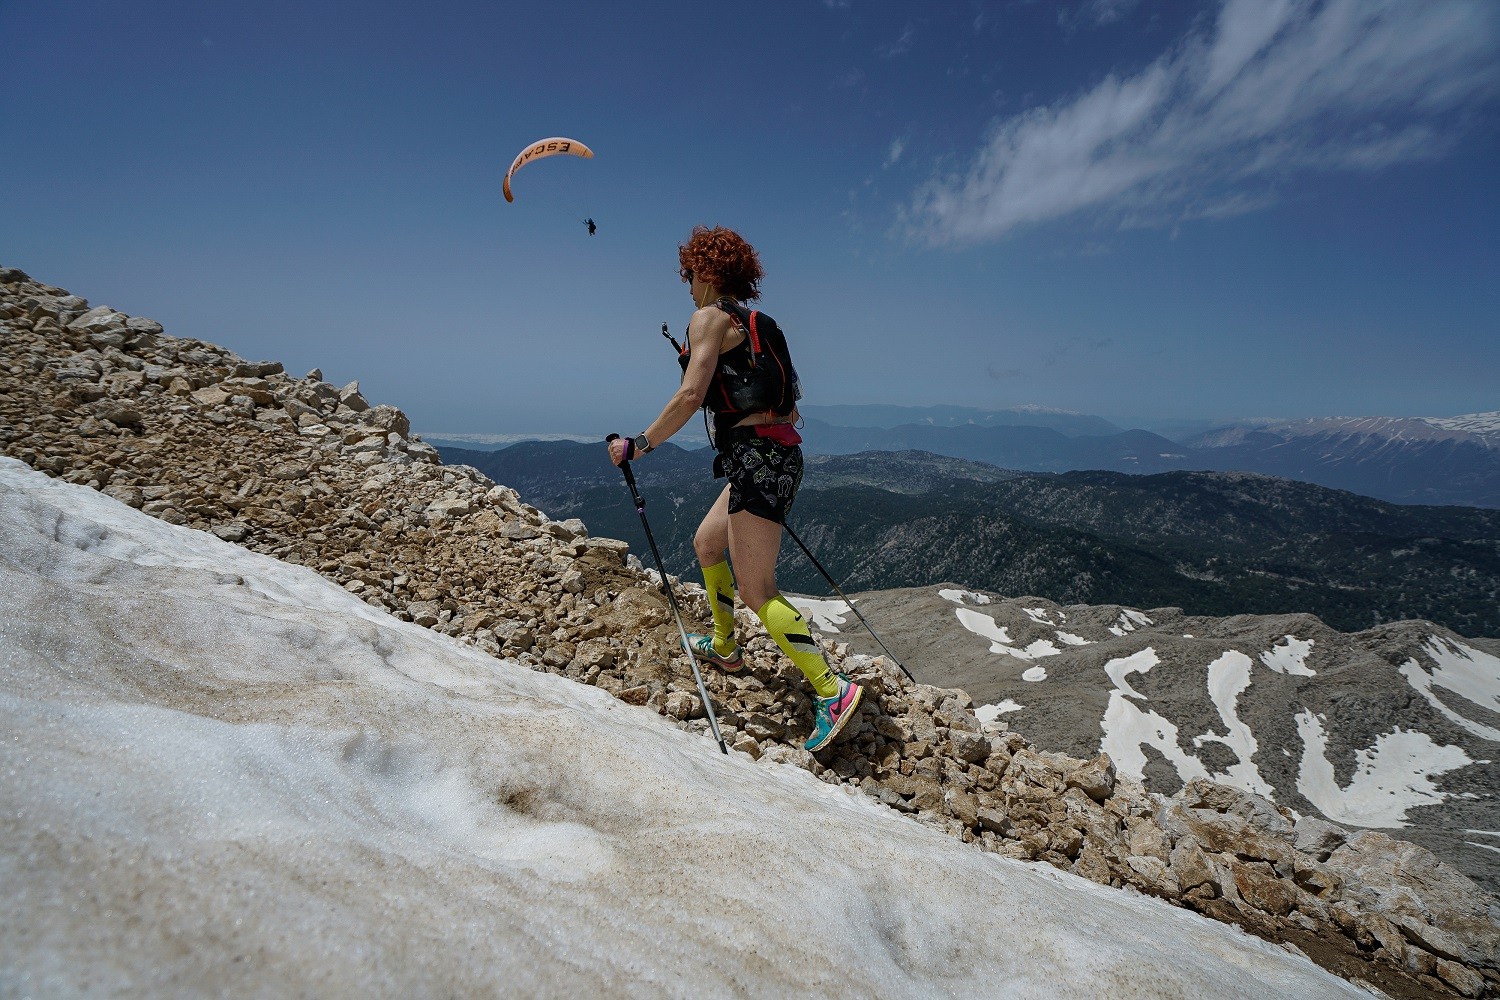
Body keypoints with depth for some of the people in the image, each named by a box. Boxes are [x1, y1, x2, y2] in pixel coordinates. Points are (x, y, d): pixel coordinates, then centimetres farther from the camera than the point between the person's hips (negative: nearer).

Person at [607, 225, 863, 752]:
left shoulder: (710, 316, -4)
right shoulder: (756, 323, 21)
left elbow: (690, 395, -17)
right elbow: (789, 406, 21)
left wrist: (638, 445, -9)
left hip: (756, 458, -10)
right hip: (780, 453, 10)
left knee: (757, 591, -9)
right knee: (706, 544, 25)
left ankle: (832, 690, -11)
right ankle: (724, 646, 39)